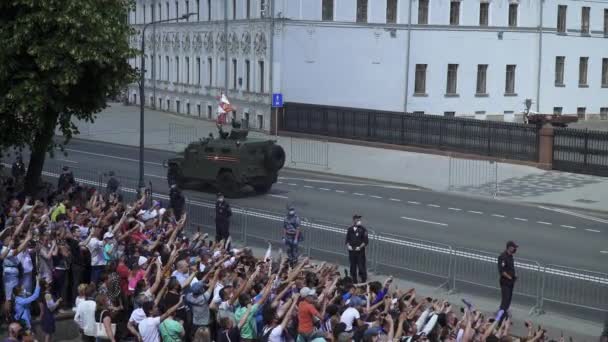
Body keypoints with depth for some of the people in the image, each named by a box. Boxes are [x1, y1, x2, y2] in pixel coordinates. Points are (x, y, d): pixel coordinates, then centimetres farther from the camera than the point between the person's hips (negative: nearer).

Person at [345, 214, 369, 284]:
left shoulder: (362, 229, -6)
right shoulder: (350, 229, 6)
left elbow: (366, 241, -5)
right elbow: (347, 239, 13)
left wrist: (360, 247, -16)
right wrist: (348, 245, -5)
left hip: (360, 251, -4)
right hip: (351, 251, 4)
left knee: (361, 266, -1)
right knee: (353, 267, 9)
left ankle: (364, 280, 12)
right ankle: (354, 281, 20)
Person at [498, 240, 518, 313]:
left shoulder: (510, 256, 11)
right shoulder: (503, 257, -19)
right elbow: (501, 271, -23)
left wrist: (514, 276, 9)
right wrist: (510, 277, -17)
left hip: (510, 281, 9)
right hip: (505, 281, -9)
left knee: (509, 298, 14)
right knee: (505, 298, -9)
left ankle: (504, 312, 26)